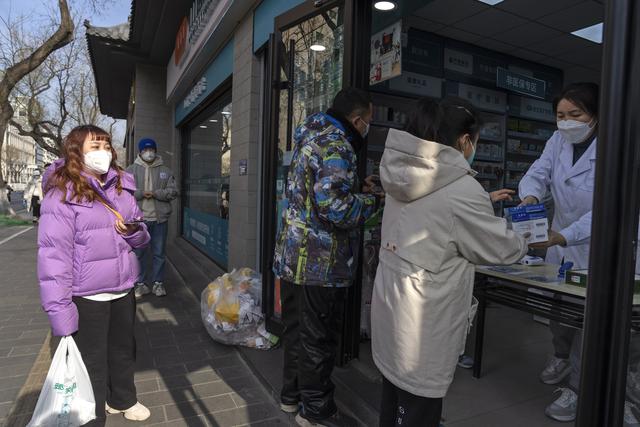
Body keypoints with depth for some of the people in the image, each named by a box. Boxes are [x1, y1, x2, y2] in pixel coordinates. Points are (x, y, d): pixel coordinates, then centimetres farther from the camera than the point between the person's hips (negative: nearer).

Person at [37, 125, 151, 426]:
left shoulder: (121, 188, 5)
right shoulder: (62, 194, -14)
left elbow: (141, 238, 14)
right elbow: (54, 254, -18)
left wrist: (134, 230, -10)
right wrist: (59, 309, -21)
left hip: (123, 290, 6)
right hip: (87, 297, -6)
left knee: (124, 350, 23)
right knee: (91, 362, 8)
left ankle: (123, 399, 47)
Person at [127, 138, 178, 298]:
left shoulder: (165, 171, 8)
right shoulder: (131, 170, 7)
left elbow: (173, 192, 0)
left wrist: (155, 193, -15)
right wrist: (141, 193, -17)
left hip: (159, 218, 0)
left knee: (159, 253, 6)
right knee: (139, 253, 6)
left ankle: (158, 283, 18)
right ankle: (140, 283, 18)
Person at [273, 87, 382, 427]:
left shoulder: (309, 138, 15)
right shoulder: (335, 144, -17)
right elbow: (336, 207, -27)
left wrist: (356, 189, 17)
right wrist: (373, 200, -10)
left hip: (293, 256, 10)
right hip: (320, 262, -9)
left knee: (295, 329, 20)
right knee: (318, 338, 7)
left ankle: (292, 393, 38)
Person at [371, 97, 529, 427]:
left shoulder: (405, 174, 2)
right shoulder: (462, 189, -20)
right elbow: (500, 248, -6)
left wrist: (487, 204, 21)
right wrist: (525, 243, 16)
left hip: (390, 303, 7)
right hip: (422, 318, -7)